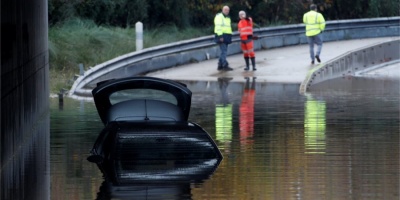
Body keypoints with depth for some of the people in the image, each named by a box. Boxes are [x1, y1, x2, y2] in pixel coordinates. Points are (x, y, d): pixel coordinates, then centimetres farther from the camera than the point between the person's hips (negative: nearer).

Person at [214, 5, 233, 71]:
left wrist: (229, 37, 23)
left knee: (223, 51, 10)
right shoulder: (219, 16, -7)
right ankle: (225, 65, -17)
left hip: (226, 37, 9)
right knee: (224, 51, -14)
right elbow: (218, 26, -17)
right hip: (221, 36, -9)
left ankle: (220, 66, 15)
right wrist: (220, 36, -25)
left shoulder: (227, 17, 22)